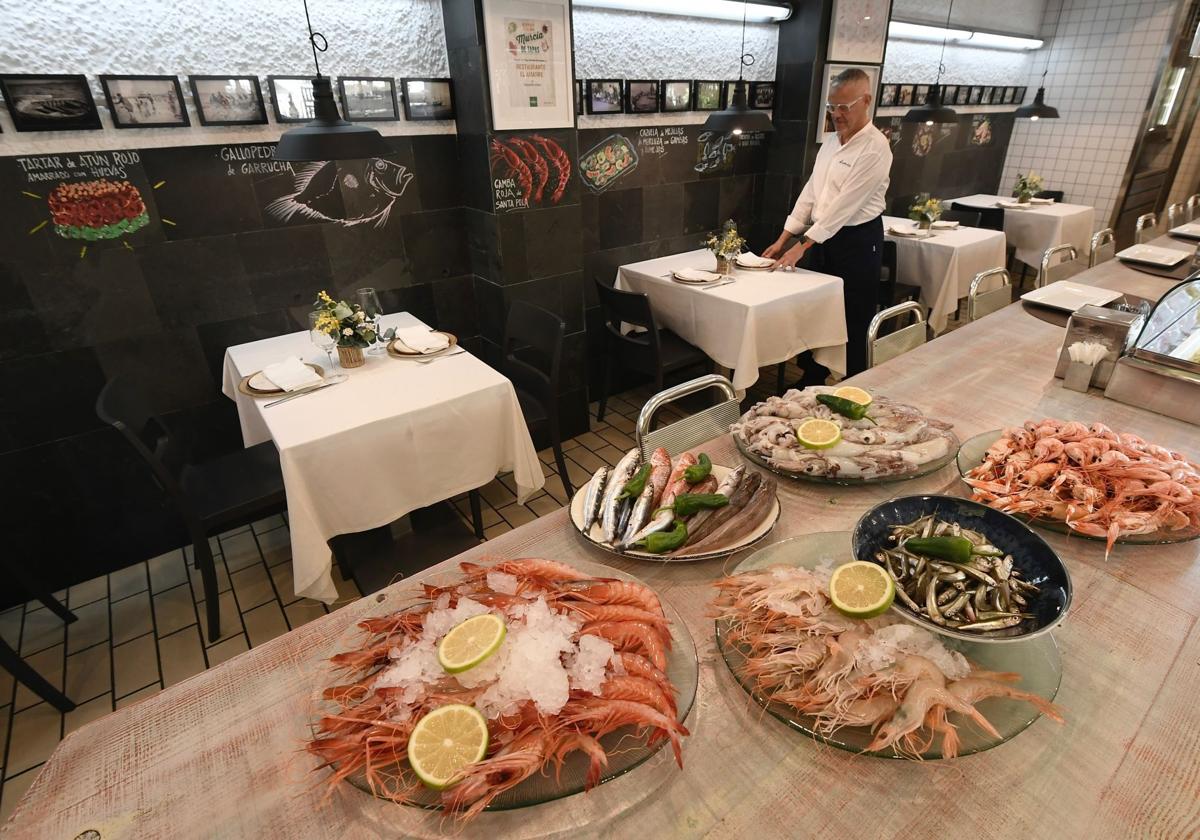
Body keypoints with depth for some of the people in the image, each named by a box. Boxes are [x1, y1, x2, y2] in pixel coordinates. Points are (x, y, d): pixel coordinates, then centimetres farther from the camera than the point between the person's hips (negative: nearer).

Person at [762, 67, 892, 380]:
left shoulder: (875, 147, -14)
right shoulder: (830, 143, 11)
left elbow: (845, 204, -21)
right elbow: (810, 193, 10)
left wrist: (802, 246, -24)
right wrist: (783, 239, 3)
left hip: (858, 240, -7)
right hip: (822, 238, 8)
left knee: (853, 325, 2)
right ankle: (812, 383, 28)